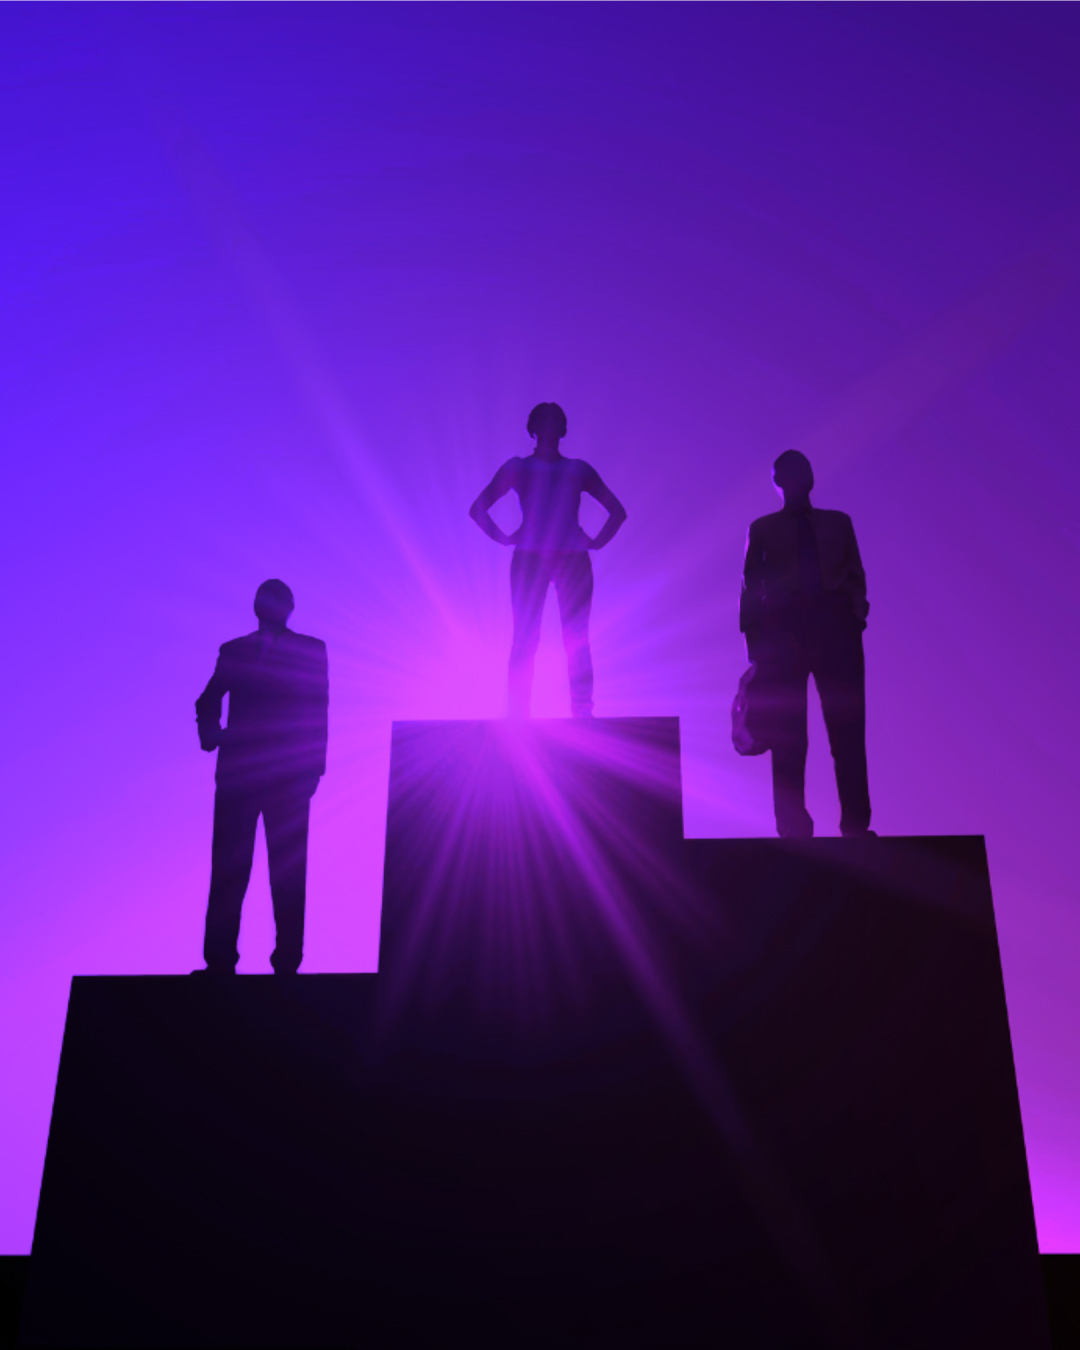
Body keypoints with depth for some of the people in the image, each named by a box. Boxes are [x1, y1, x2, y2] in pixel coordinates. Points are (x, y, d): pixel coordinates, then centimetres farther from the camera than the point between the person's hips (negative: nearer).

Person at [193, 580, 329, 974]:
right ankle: (219, 960, 5)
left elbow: (317, 709, 2)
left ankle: (287, 963, 1)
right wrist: (210, 735, -8)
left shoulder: (310, 651, 8)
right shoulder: (233, 651, 15)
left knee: (288, 871, -2)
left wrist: (313, 766, -6)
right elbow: (209, 701, 12)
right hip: (238, 771, 2)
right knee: (228, 869, 0)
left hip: (289, 775, -2)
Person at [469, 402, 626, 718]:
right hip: (529, 561, -1)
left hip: (573, 559, 1)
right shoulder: (517, 467, 12)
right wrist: (504, 538, 0)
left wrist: (596, 542, 8)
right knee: (524, 638, -7)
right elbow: (478, 509, 11)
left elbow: (617, 511, 21)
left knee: (577, 641, -4)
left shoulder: (578, 470, 15)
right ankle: (518, 714, -7)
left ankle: (582, 713, -5)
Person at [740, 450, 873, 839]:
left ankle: (856, 824, -8)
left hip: (836, 628, 1)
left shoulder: (838, 523, 22)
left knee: (848, 730, -6)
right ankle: (793, 827, -7)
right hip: (783, 630, -1)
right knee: (788, 736, -6)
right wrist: (753, 636, -3)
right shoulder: (763, 528, 18)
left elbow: (856, 574, 14)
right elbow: (750, 586, 10)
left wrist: (856, 611, -5)